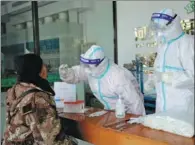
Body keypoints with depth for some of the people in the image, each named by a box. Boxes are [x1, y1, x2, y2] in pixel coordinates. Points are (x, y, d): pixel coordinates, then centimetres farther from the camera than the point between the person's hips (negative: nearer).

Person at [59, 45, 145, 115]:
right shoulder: (90, 70, -15)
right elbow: (75, 74, 2)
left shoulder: (118, 77, -35)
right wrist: (65, 73, -22)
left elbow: (134, 101, -29)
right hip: (110, 110, 6)